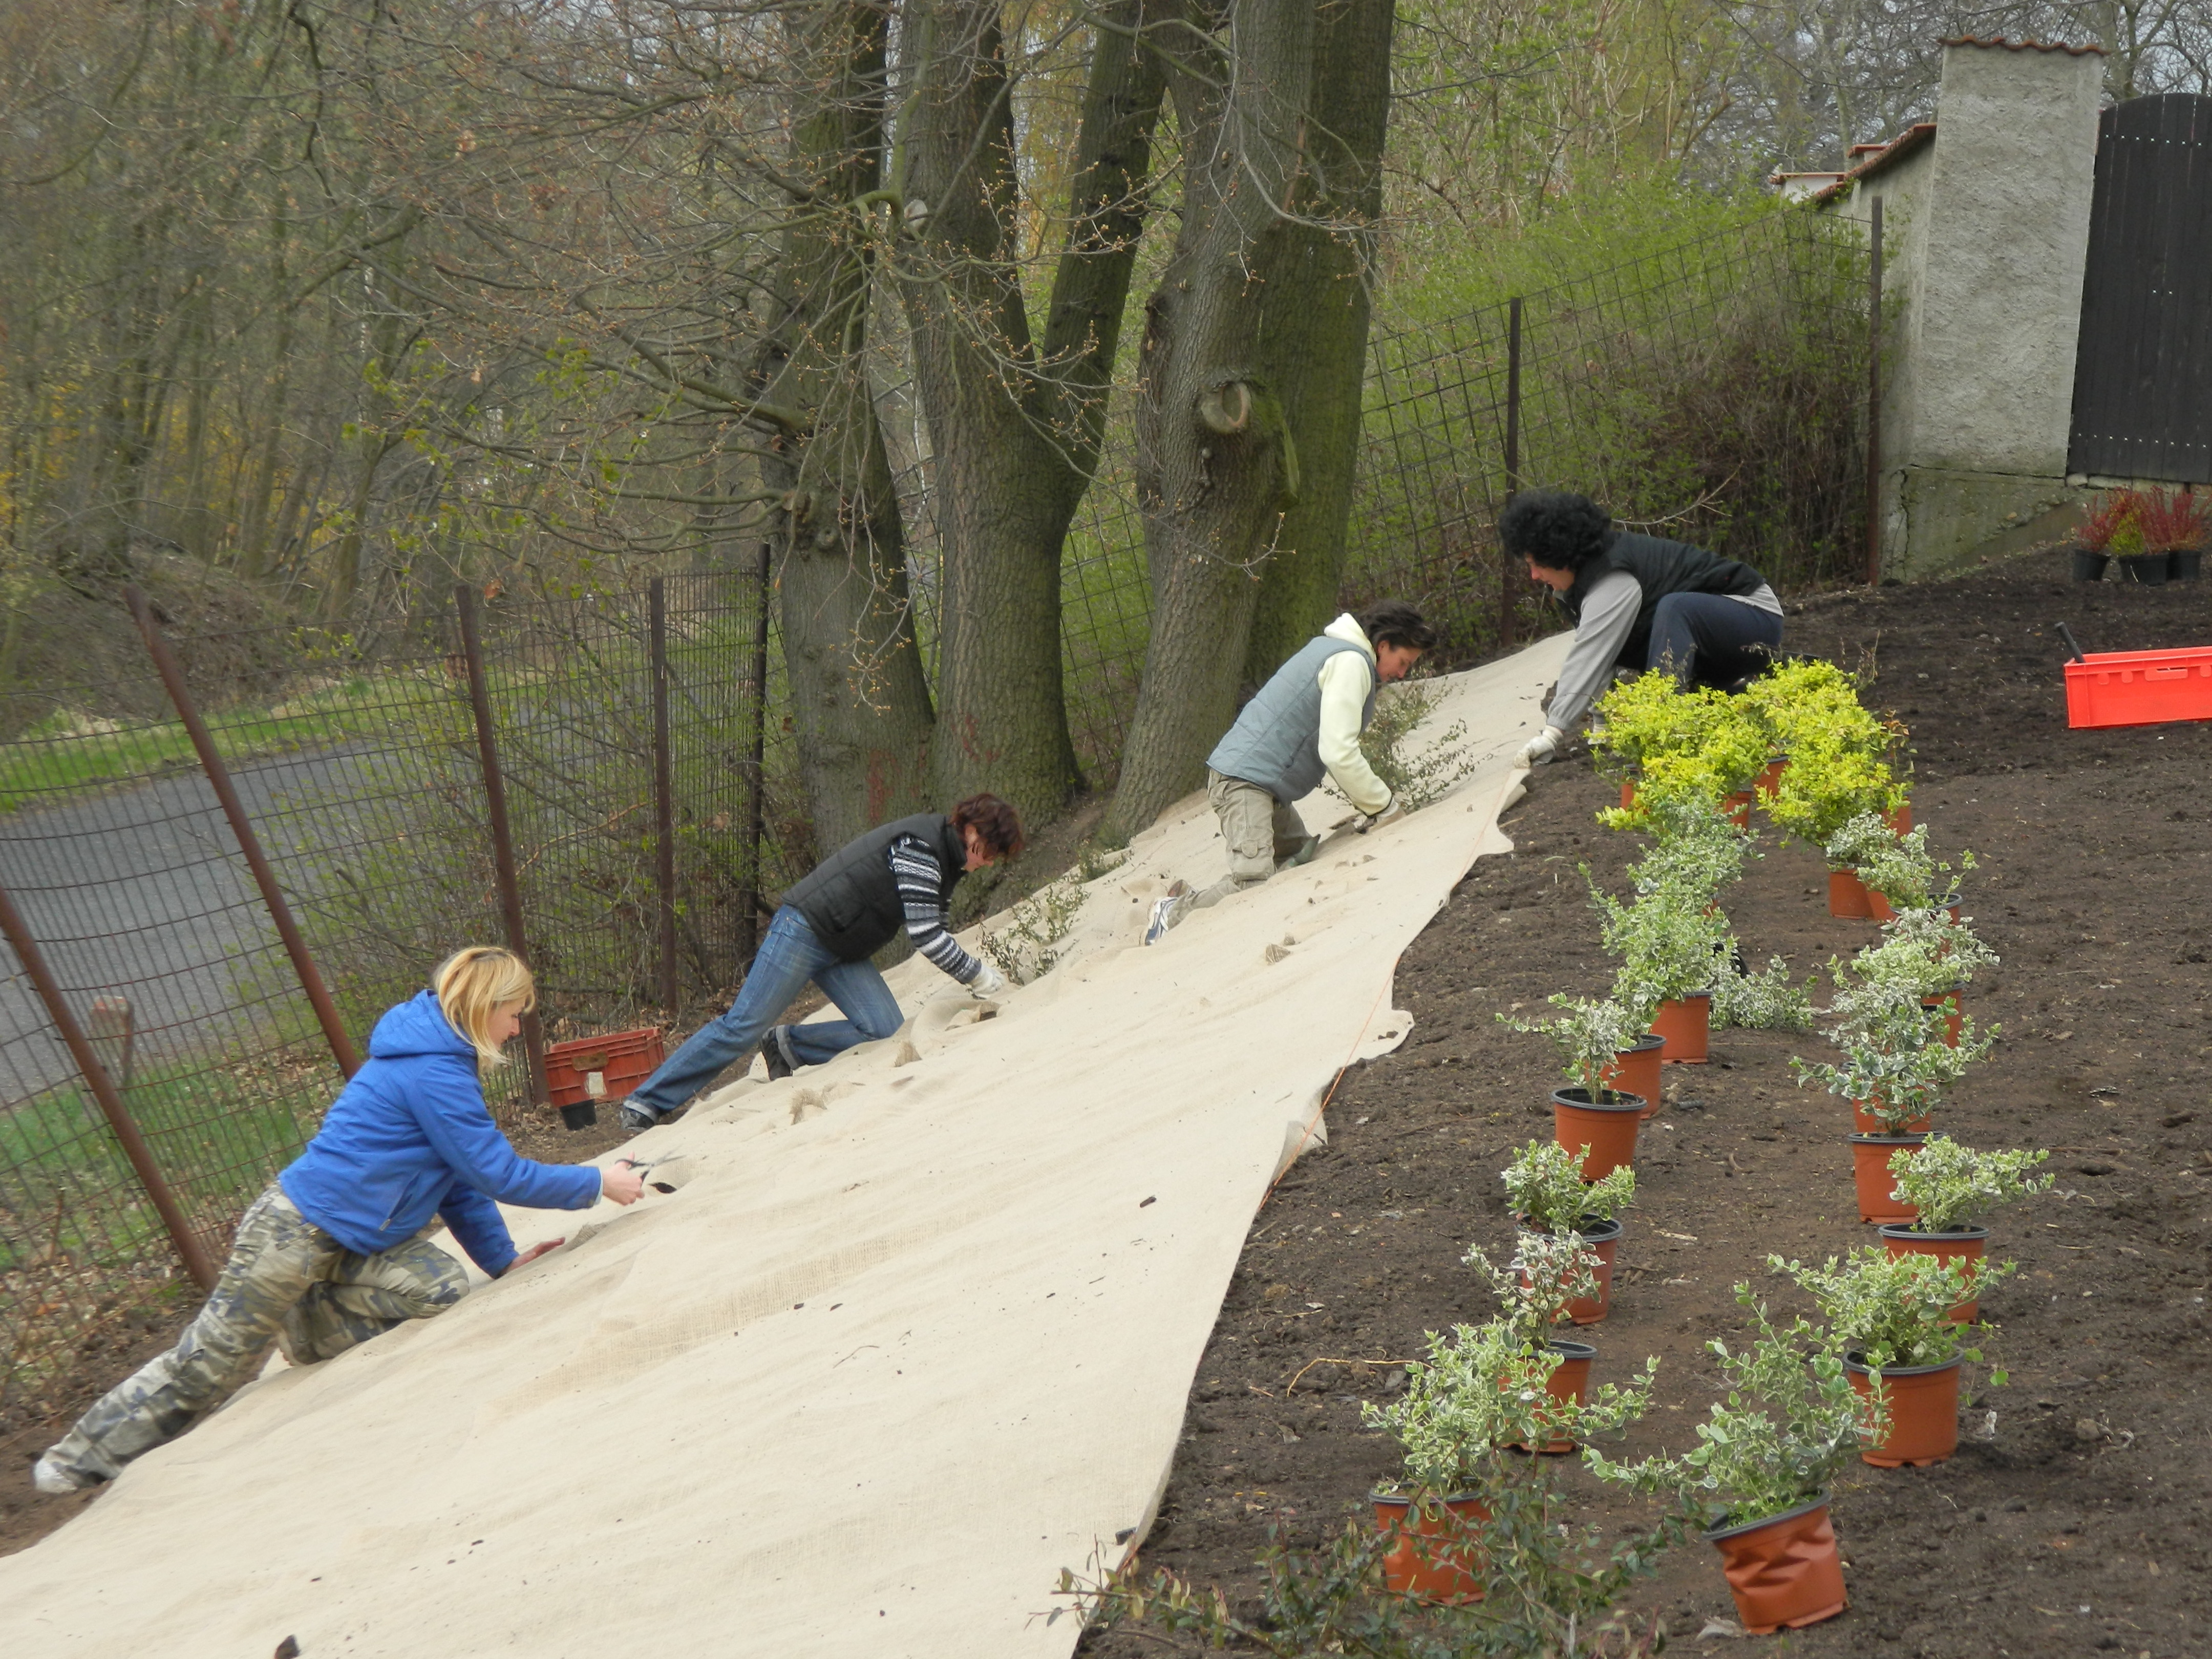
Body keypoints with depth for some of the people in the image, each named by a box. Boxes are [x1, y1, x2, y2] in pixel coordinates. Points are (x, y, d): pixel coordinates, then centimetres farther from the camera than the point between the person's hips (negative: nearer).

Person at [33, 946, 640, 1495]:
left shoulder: (445, 1063, 10)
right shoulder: (433, 1073, -22)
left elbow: (460, 1179, 15)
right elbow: (498, 1175, -19)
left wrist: (502, 1259, 10)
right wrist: (597, 1184, -10)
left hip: (356, 1241, 9)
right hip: (298, 1229, -9)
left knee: (441, 1291, -12)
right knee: (214, 1358, -1)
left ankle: (304, 1327, 5)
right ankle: (84, 1455, 15)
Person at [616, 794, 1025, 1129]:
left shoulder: (944, 857, 10)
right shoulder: (918, 846, -21)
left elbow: (932, 934, 20)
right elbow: (925, 935, -24)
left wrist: (974, 973, 9)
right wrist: (976, 975, -14)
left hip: (845, 952, 9)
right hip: (804, 929, -9)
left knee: (887, 1033, -8)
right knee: (742, 1028, -10)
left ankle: (788, 1048, 4)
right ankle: (646, 1102, -4)